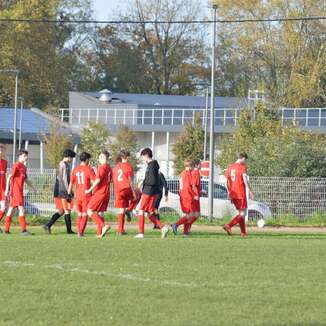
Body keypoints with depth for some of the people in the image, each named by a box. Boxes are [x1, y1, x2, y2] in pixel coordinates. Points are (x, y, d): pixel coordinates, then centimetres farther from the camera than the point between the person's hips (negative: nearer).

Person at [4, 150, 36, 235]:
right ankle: (24, 230, -16)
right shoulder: (16, 165, -10)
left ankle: (7, 229, 15)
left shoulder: (24, 167, 16)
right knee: (21, 209, -13)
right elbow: (9, 177, -13)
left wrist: (32, 187, 22)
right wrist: (7, 189, -17)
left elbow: (26, 179, 26)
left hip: (20, 191, 9)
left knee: (11, 208, 11)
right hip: (16, 190, -9)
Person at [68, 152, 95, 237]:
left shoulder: (75, 170, 5)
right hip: (87, 195, -4)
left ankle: (79, 231, 18)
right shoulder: (89, 169, -8)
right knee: (84, 214, 2)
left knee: (79, 214, 17)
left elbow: (71, 183, 8)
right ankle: (81, 232, -5)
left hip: (78, 195, 4)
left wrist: (69, 194, 13)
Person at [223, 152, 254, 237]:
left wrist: (229, 194, 21)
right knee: (243, 213, -4)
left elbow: (227, 181, 15)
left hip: (233, 194, 7)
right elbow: (245, 180, -18)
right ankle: (228, 226, -20)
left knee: (240, 213, 16)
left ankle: (243, 232, 15)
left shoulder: (230, 167, 13)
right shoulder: (242, 167, -8)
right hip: (241, 194, -7)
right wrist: (249, 191, -16)